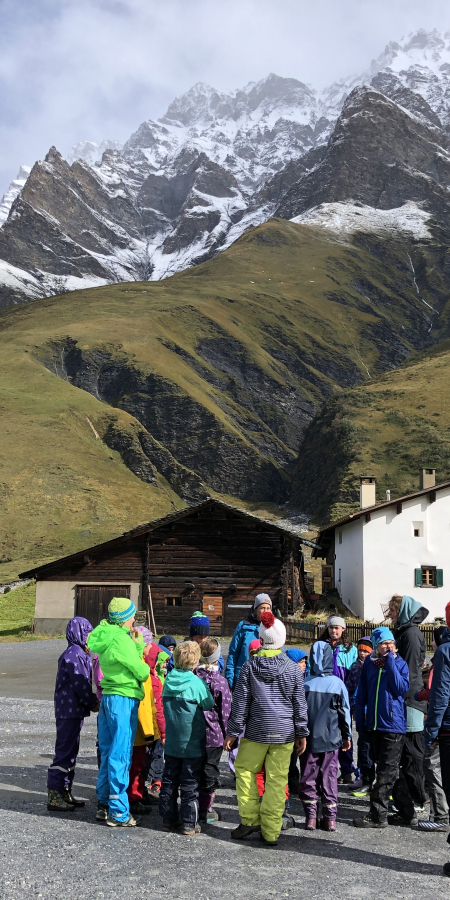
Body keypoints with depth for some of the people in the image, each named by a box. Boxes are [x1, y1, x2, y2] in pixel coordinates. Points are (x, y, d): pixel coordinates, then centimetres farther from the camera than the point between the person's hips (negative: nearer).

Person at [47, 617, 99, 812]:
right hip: (70, 710, -10)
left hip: (75, 710, 10)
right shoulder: (73, 654, -17)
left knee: (70, 752, 15)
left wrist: (92, 701, 3)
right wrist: (93, 703, -7)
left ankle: (64, 793, 24)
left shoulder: (79, 654, 14)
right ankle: (54, 797, -1)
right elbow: (80, 684, -19)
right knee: (64, 752, -6)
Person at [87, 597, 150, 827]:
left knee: (107, 752, 16)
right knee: (120, 755, -3)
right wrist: (145, 667, 6)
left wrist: (138, 645, 5)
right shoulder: (122, 640, -16)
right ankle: (118, 813, 2)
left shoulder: (105, 637, 11)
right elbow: (141, 672, -14)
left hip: (108, 697, 9)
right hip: (124, 699, -9)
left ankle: (104, 805, 26)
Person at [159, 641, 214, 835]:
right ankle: (189, 823, 9)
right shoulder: (198, 683, -17)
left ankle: (169, 819, 20)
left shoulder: (168, 680, -1)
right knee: (190, 784, 4)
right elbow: (210, 706, -7)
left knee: (169, 781, 13)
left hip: (171, 743, 5)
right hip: (192, 744, -4)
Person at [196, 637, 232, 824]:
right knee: (210, 771, 8)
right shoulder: (221, 682, -11)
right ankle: (206, 810, 15)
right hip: (213, 735, -3)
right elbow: (225, 711, -7)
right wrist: (227, 734, 4)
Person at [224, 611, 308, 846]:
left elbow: (240, 703, -2)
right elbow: (299, 704, 3)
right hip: (285, 733, 1)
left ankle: (250, 819, 12)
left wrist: (232, 732, 4)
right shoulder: (293, 669, -1)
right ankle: (271, 832, 9)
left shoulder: (249, 667, -4)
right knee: (277, 780, 5)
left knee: (245, 770, 17)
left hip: (256, 732, -1)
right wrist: (302, 733, 11)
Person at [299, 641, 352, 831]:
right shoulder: (338, 684, -6)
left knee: (308, 776, 9)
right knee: (329, 776, 9)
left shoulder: (305, 683, -8)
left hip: (308, 739, -1)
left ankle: (310, 816, 9)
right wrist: (346, 736, 13)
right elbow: (345, 712, 1)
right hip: (331, 739, 1)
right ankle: (330, 818, 10)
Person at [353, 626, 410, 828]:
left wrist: (390, 661, -19)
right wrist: (360, 720, 9)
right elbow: (361, 693, 12)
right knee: (390, 771, 13)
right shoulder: (369, 662, 7)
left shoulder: (400, 663, -4)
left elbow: (401, 688, -19)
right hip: (375, 724, 5)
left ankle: (377, 816, 2)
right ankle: (406, 813, 25)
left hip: (393, 724, -5)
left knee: (386, 772, -3)